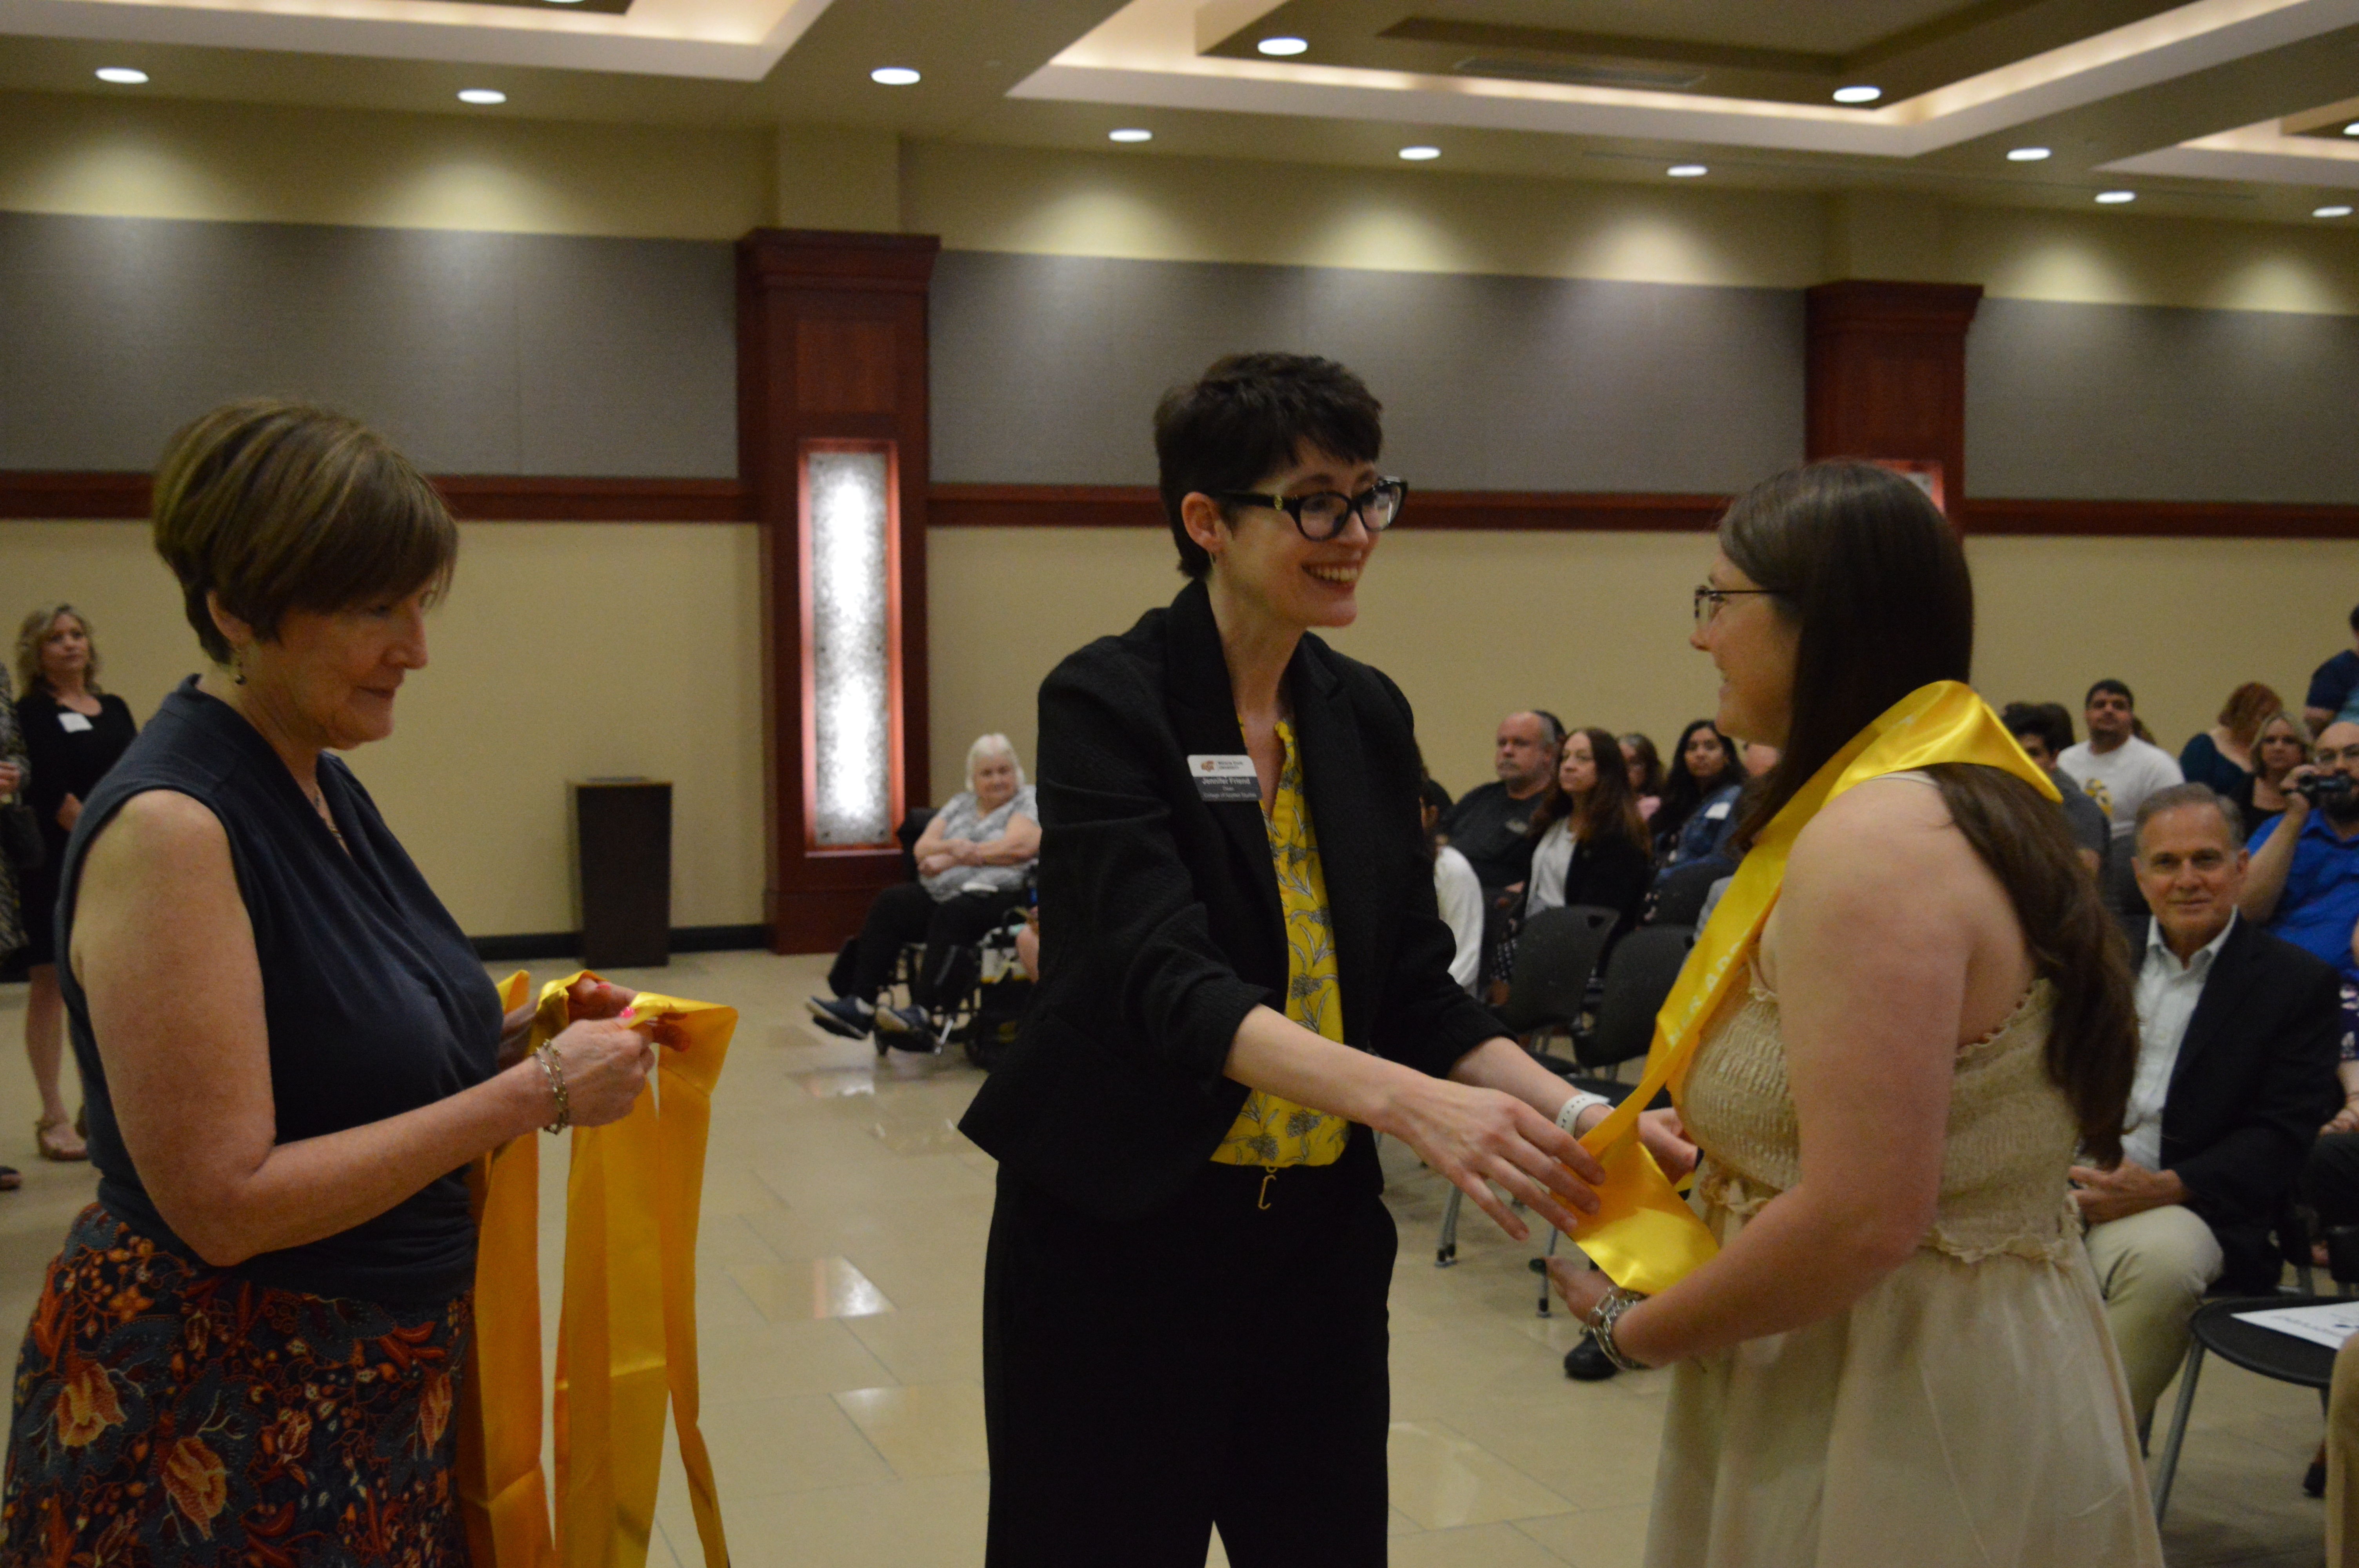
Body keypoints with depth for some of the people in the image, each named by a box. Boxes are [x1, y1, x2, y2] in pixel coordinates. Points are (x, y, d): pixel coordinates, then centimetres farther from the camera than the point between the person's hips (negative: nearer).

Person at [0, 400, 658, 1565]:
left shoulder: (320, 784, 4)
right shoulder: (168, 827, -21)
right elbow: (225, 1200, -24)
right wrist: (532, 1096, -21)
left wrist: (515, 1039, -2)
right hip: (215, 1421, -8)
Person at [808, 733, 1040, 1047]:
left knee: (952, 914, -35)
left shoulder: (1029, 801, 8)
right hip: (941, 893, 6)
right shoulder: (961, 804, 25)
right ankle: (859, 1004, -26)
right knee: (889, 903, -17)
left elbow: (1021, 847, -11)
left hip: (996, 895, -6)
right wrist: (954, 847, -10)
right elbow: (922, 848, 14)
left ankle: (922, 1014, -45)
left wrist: (952, 858, -8)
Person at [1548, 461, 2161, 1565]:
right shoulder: (1973, 796, 9)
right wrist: (1708, 1146, 11)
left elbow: (1860, 1221, -26)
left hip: (1902, 1408, -9)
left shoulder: (1875, 841, -22)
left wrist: (1634, 1329, -13)